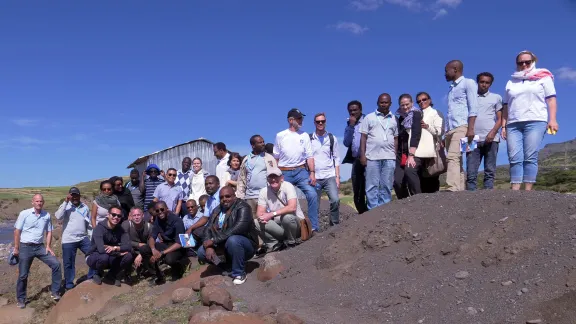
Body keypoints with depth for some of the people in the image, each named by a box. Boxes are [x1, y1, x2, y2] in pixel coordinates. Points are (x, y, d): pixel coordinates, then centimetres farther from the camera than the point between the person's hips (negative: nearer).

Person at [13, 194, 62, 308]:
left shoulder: (47, 215, 3)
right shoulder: (24, 214, -7)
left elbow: (49, 232, 10)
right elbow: (17, 231, -4)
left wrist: (48, 246, 0)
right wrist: (16, 248, -6)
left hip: (40, 247, 3)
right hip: (26, 247, -3)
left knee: (56, 264, -9)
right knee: (23, 275, 3)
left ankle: (54, 291, 2)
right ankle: (20, 299, 22)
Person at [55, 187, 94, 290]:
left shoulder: (85, 207, 8)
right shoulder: (65, 206, -4)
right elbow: (58, 217, -23)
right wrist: (65, 202, -23)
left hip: (83, 238, 4)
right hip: (68, 240, -3)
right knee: (69, 263, 6)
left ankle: (92, 276, 21)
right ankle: (69, 285, 20)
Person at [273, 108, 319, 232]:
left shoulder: (304, 136, 7)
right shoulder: (280, 136, 4)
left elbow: (309, 156, 4)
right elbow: (276, 158, 8)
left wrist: (312, 173, -6)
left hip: (301, 171, 0)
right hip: (284, 173, 0)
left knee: (312, 195, -16)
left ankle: (314, 227, -10)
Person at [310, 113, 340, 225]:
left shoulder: (332, 138, 8)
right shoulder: (309, 139, 4)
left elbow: (336, 159, 8)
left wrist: (337, 177, 1)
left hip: (330, 176, 0)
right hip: (315, 177, 0)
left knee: (335, 200, -16)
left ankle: (335, 225, -1)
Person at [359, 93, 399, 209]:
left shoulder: (394, 119, 14)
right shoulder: (369, 117, 7)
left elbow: (396, 138, 15)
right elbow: (363, 137, 3)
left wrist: (396, 156, 7)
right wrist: (362, 155, -6)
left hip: (389, 158, 2)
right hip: (372, 157, -2)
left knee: (386, 187, 4)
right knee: (372, 186, -2)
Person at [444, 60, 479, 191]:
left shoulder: (468, 83, 5)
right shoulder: (452, 88, 27)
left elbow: (473, 107, -6)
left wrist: (470, 128, -17)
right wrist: (447, 133, 15)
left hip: (462, 127, -8)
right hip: (451, 129, 8)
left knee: (453, 157, -22)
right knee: (456, 160, 2)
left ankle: (452, 188, -30)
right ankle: (460, 190, 2)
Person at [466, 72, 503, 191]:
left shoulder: (496, 97, 14)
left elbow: (500, 119, 7)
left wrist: (493, 132, -11)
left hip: (491, 139, -1)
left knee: (490, 171, -2)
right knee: (471, 172, -5)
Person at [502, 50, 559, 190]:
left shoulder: (543, 77, 13)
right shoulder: (511, 82, 22)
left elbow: (551, 99, 5)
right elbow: (506, 107, 19)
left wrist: (552, 119, -8)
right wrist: (503, 126, 10)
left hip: (535, 122, -3)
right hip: (513, 124, 3)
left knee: (530, 157, -12)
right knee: (514, 158, -9)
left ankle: (528, 190, -13)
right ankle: (515, 190, -13)